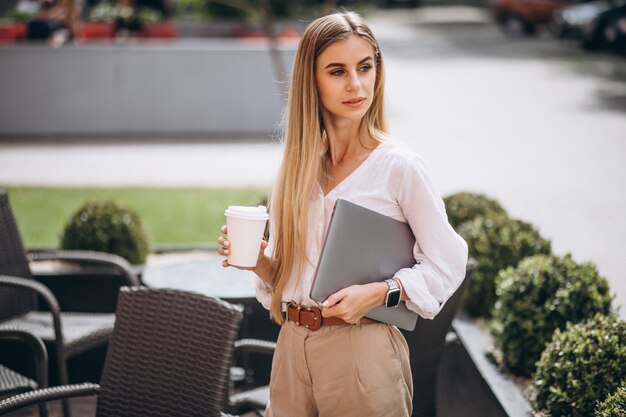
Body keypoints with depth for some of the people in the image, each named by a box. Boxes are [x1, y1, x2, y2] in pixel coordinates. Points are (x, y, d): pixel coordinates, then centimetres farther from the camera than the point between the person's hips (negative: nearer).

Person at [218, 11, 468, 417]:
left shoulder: (399, 166, -8)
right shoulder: (298, 168, 7)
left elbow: (447, 265, -6)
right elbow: (284, 274, 13)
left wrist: (377, 292, -19)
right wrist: (256, 260, -7)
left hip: (362, 349, -4)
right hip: (292, 348, 5)